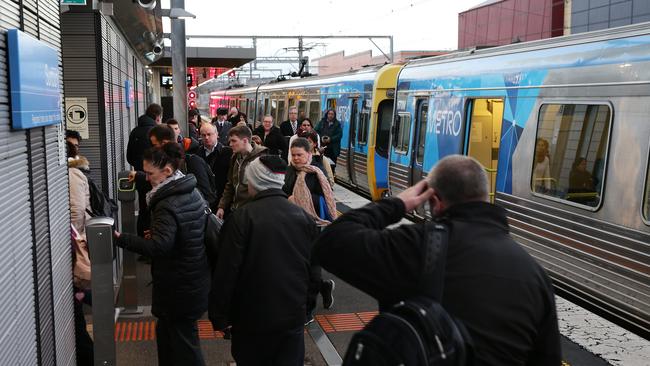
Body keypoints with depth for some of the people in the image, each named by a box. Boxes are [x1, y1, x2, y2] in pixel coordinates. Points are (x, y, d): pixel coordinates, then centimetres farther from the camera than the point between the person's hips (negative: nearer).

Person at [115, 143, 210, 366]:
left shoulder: (167, 205, -24)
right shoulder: (191, 192, 6)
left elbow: (158, 247, -33)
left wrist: (120, 239, -32)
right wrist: (156, 234, 10)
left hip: (178, 287, -9)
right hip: (193, 280, 9)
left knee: (182, 339, 4)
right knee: (165, 331, 22)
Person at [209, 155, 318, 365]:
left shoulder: (242, 218, -14)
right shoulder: (304, 217, 1)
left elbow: (226, 272, -15)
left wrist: (218, 316, -5)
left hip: (253, 318, -3)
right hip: (294, 317, 3)